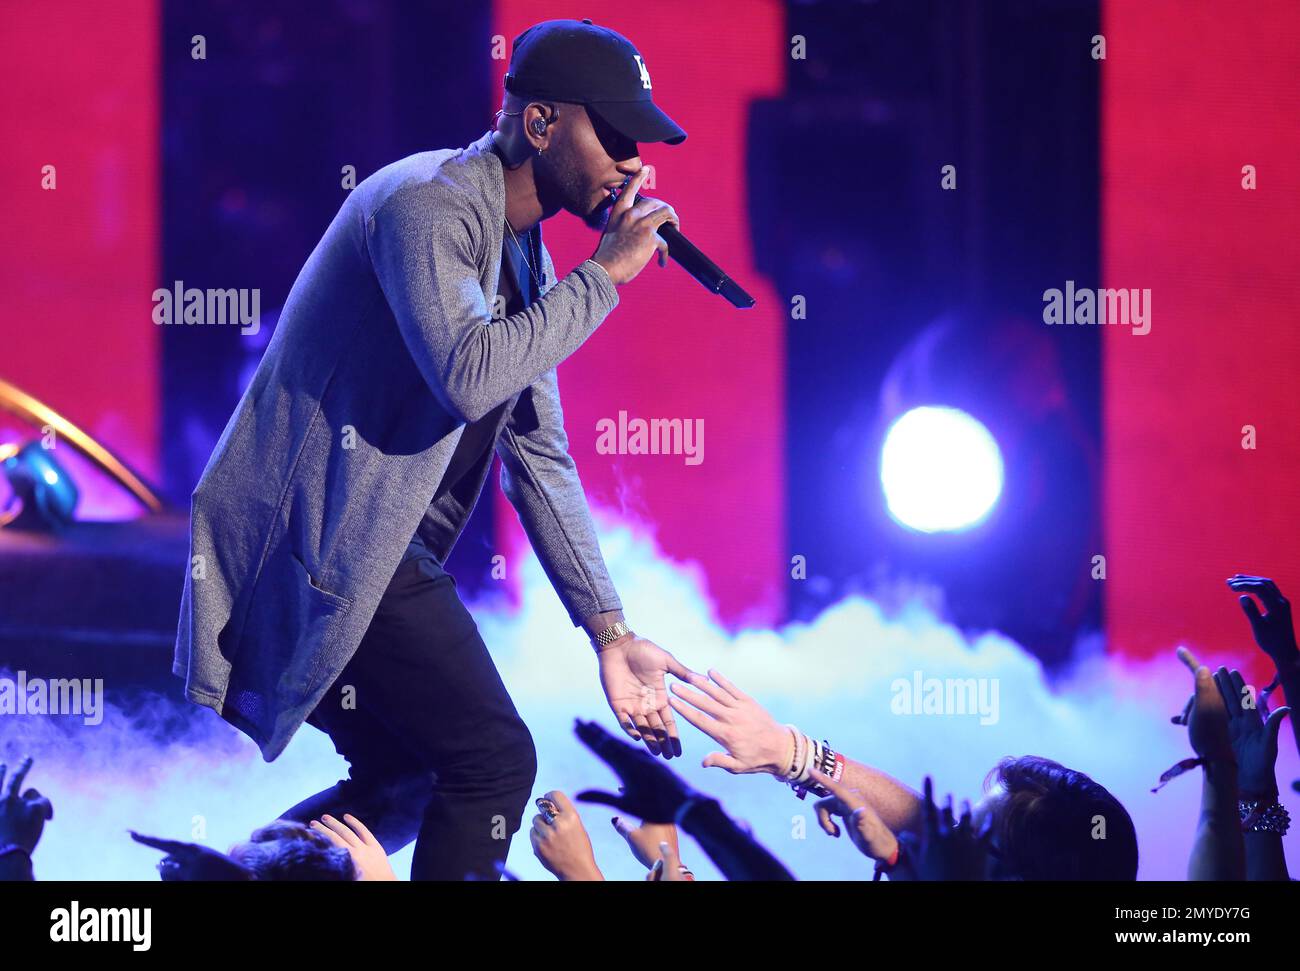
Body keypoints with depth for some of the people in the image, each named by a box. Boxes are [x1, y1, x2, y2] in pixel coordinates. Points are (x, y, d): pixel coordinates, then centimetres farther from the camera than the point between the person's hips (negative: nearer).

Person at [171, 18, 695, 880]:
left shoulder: (525, 256, 14)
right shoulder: (428, 204, -15)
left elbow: (540, 459, 15)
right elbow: (469, 375, -32)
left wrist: (610, 631, 9)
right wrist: (603, 276, -20)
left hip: (375, 548, 10)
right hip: (329, 541, -10)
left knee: (408, 777, 19)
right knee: (494, 763, -10)